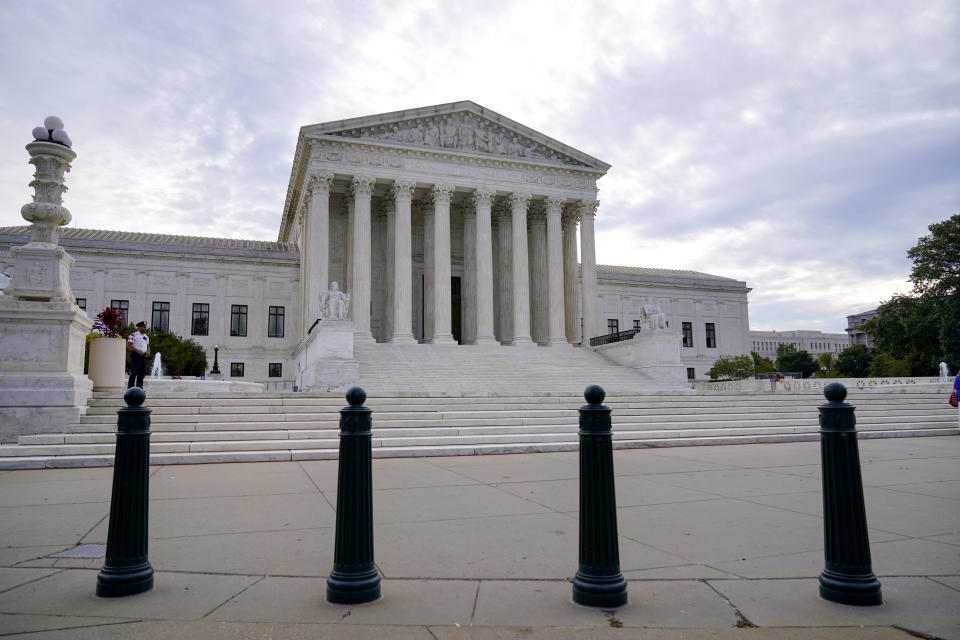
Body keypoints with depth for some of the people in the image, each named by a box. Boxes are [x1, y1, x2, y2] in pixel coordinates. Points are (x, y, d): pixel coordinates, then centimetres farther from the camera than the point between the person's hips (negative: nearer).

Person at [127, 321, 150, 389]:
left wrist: (148, 351, 0)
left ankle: (139, 387, 16)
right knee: (134, 373, -7)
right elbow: (128, 346, -12)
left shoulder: (146, 336, 16)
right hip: (135, 356, -7)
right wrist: (137, 351, -21)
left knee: (142, 373, 7)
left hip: (143, 356, 7)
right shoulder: (133, 335, -7)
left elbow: (148, 346, 21)